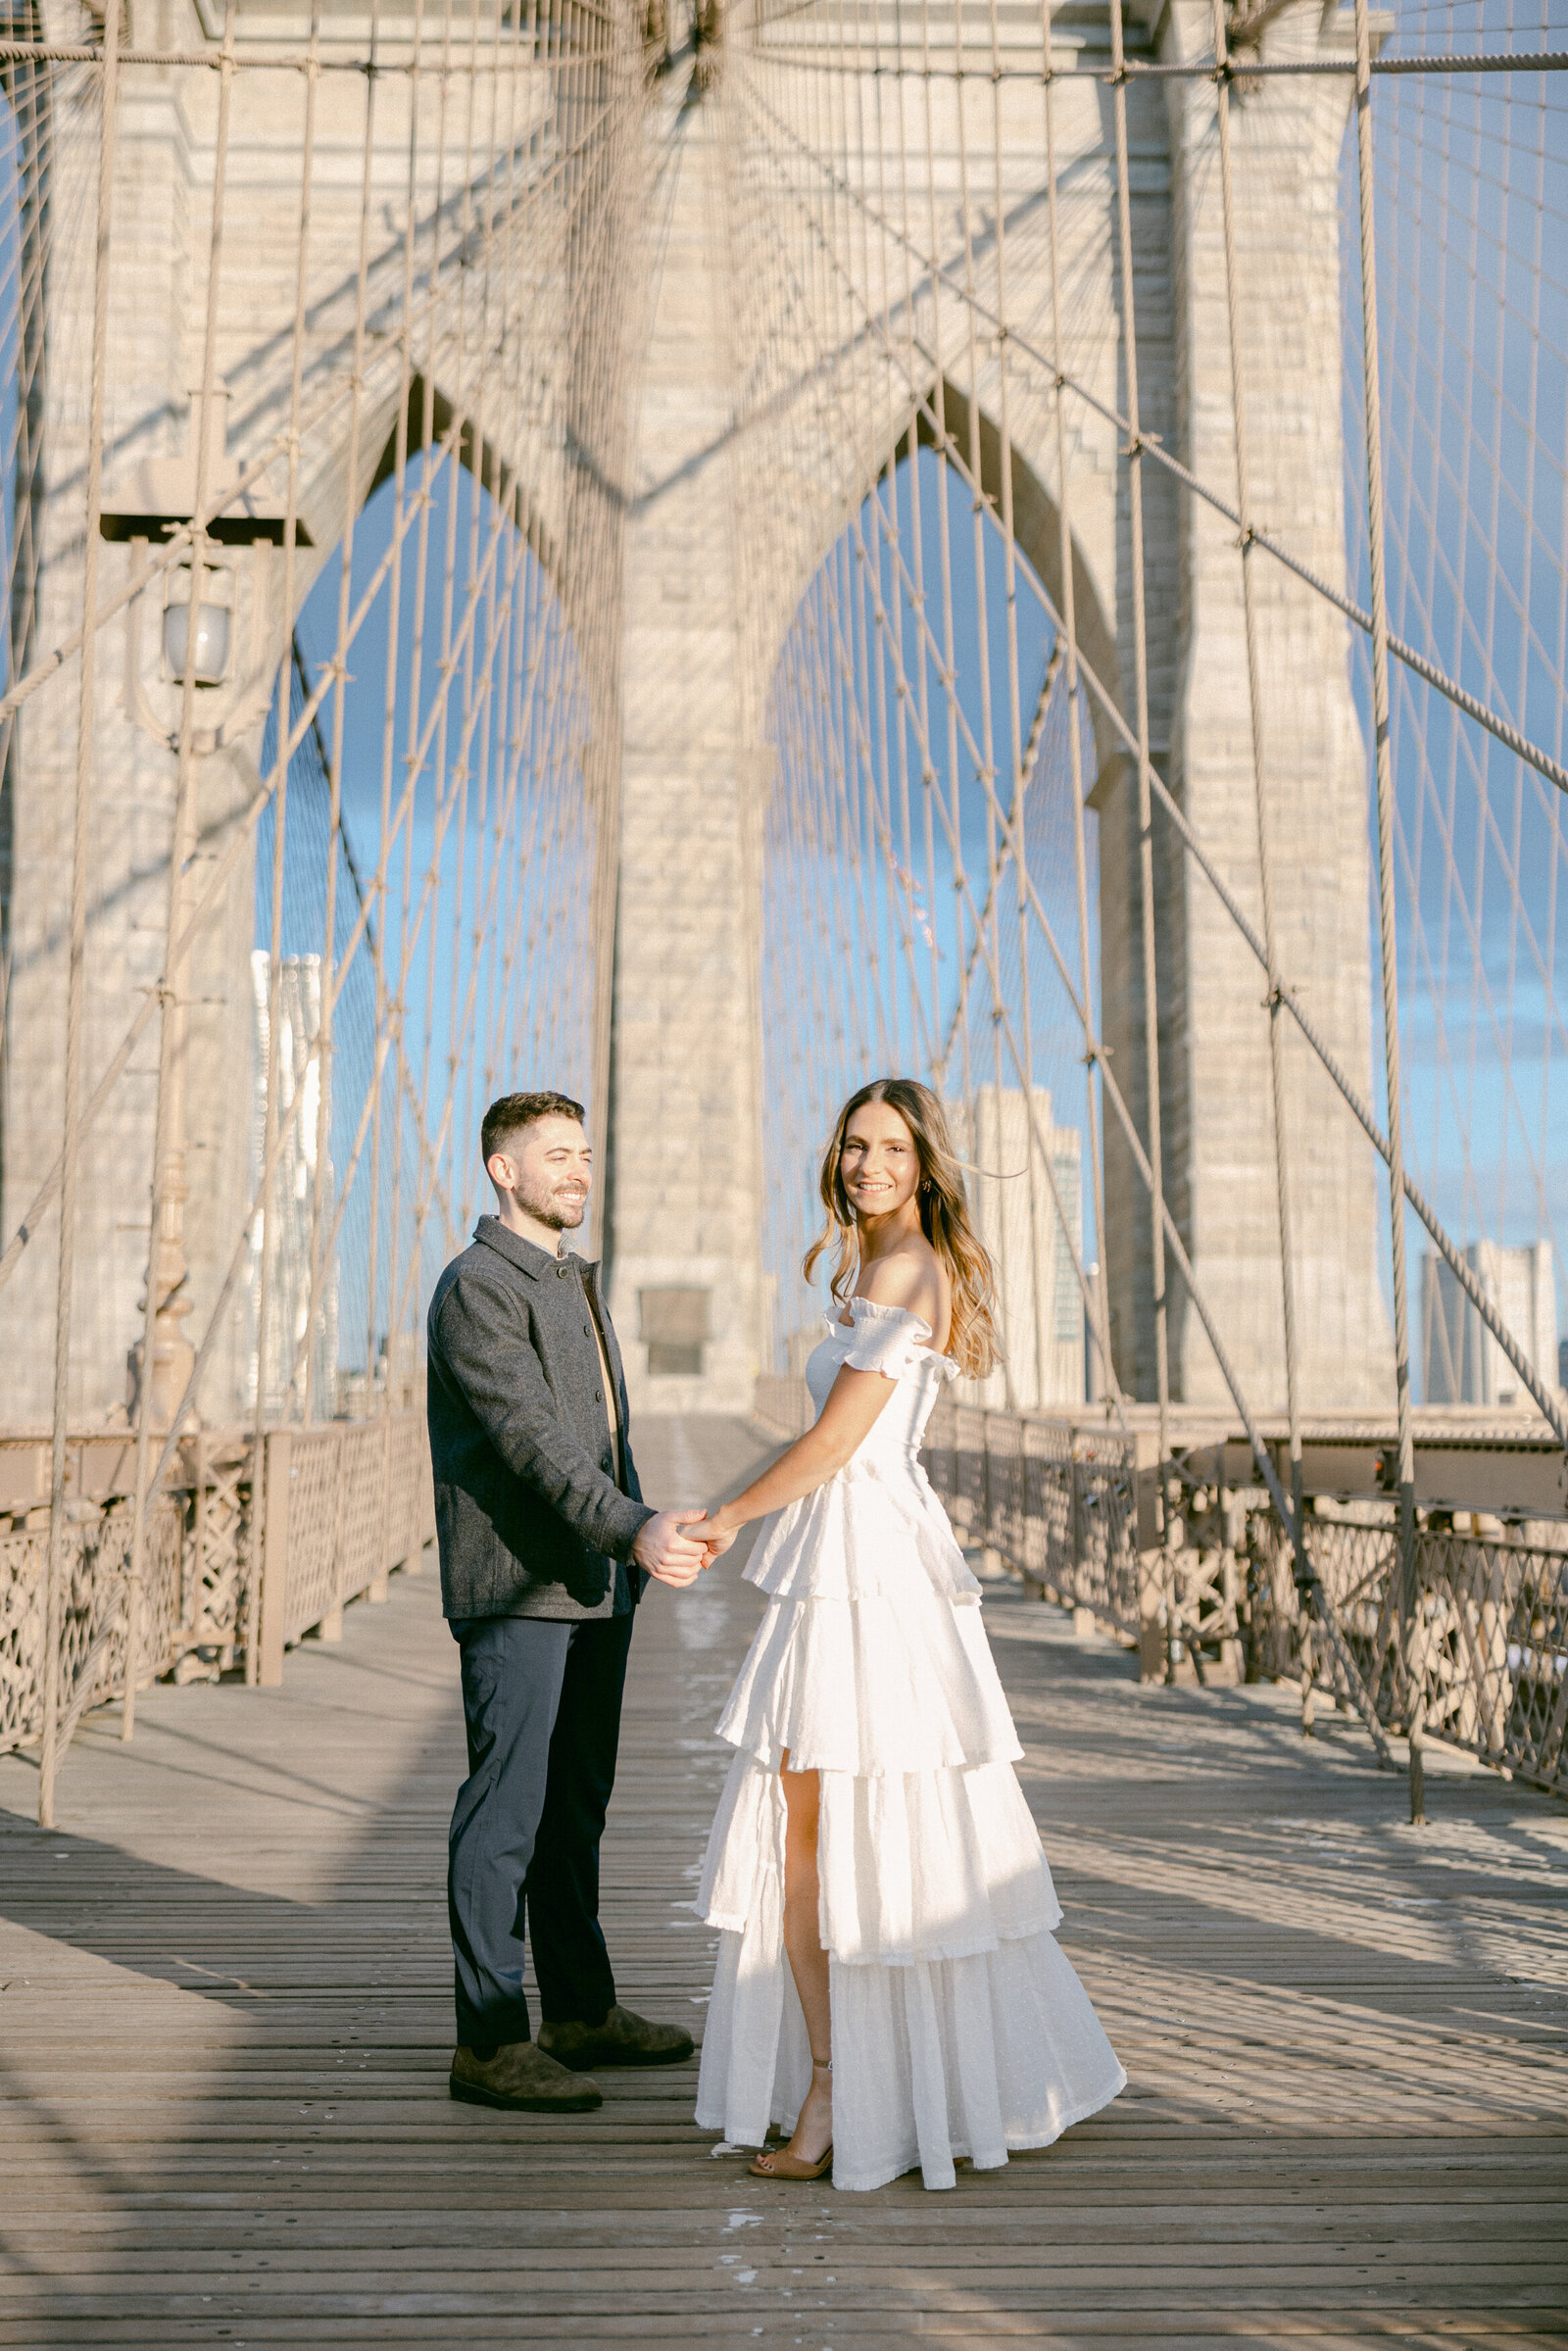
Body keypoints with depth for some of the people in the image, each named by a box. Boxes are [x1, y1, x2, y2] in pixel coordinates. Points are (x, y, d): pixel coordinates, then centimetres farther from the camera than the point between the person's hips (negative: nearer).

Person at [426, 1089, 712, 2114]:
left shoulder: (576, 1283, 19)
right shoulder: (478, 1286, -11)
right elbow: (531, 1435, -22)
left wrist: (642, 1538, 21)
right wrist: (634, 1529, -32)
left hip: (593, 1586, 9)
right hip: (516, 1589, -9)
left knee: (577, 1805, 15)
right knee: (507, 1808, -3)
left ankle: (583, 2011, 25)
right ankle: (490, 2040, 5)